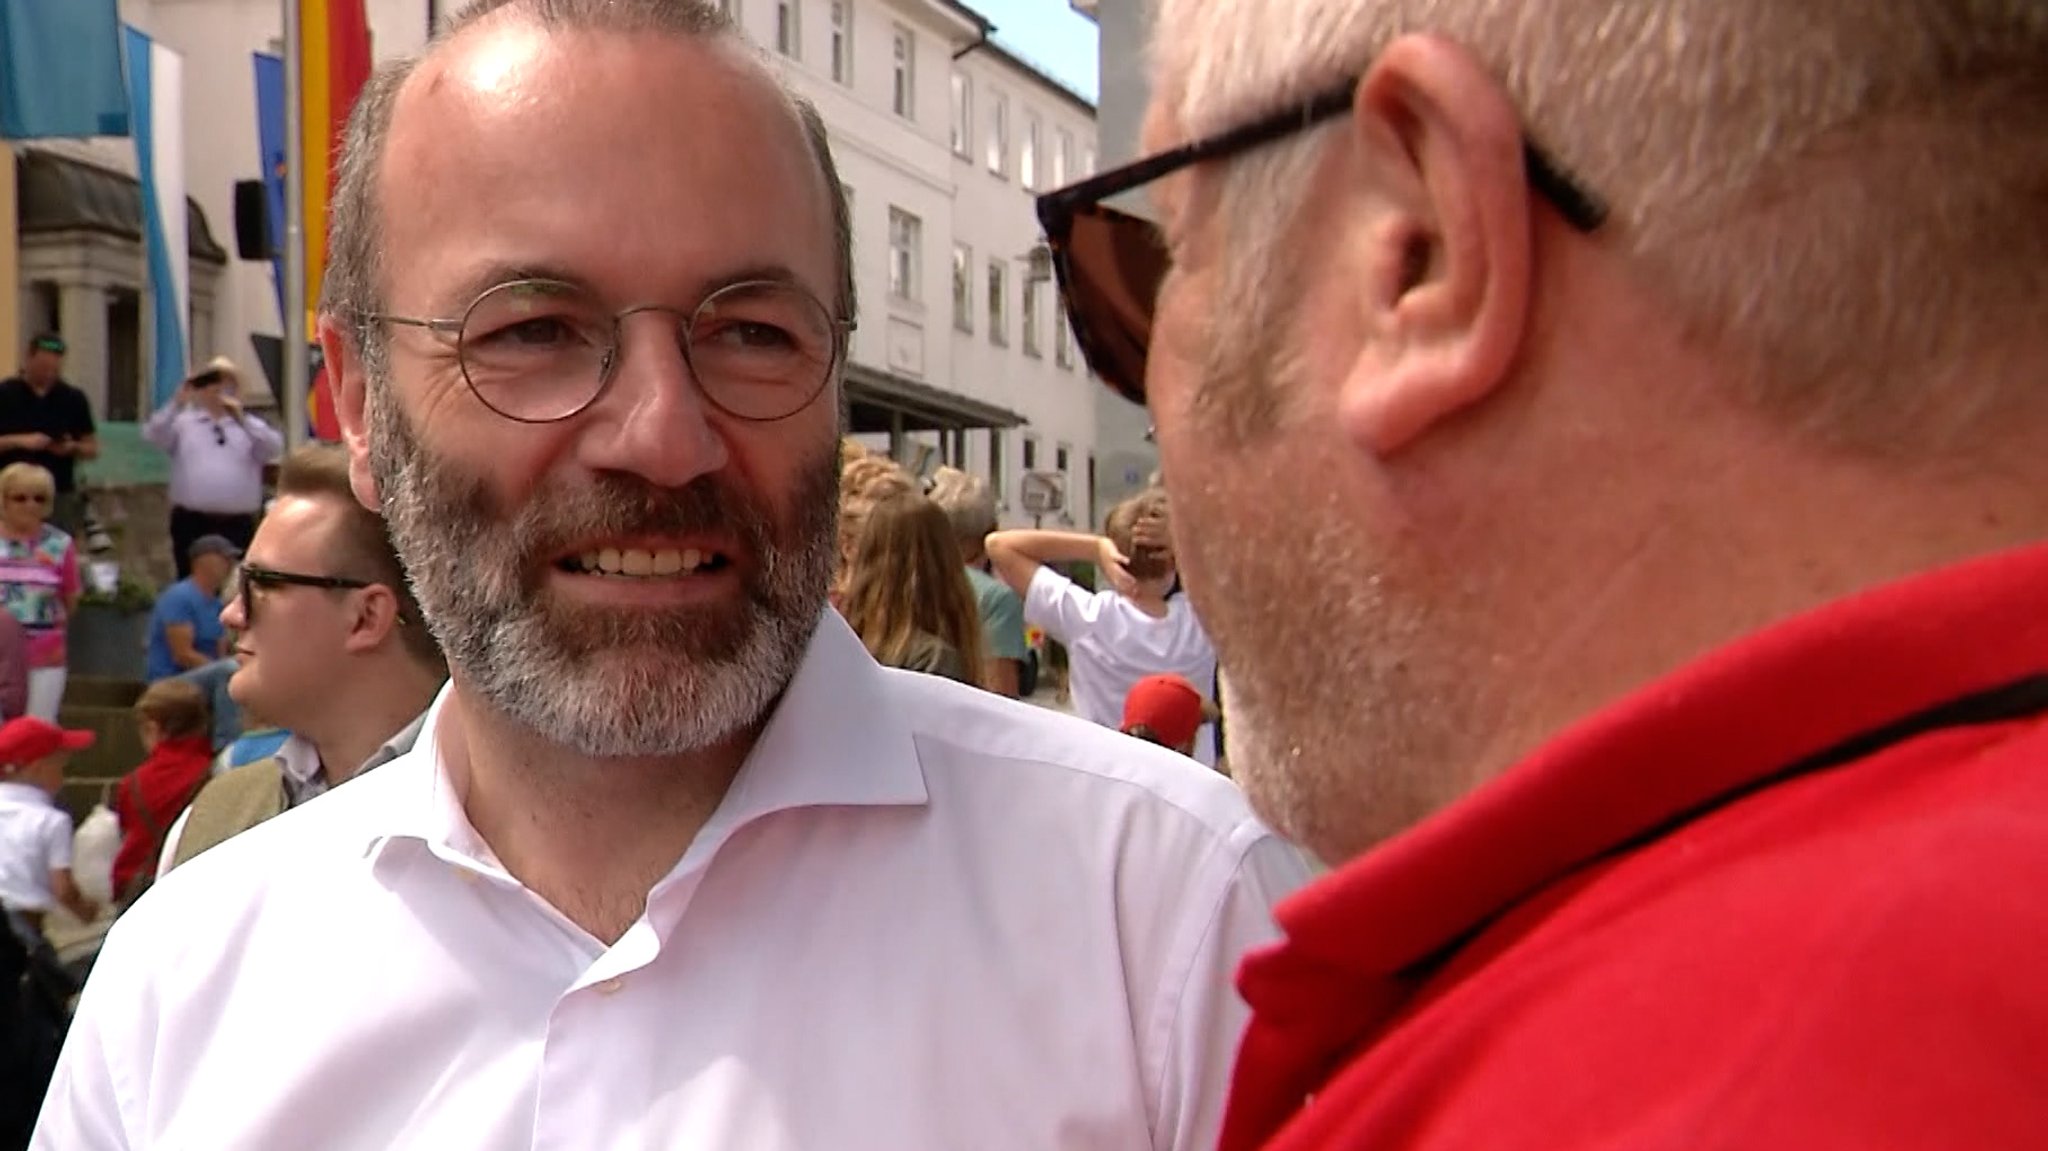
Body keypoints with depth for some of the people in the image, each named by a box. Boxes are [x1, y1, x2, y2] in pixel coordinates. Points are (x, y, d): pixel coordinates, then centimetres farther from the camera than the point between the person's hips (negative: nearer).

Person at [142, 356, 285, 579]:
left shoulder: (251, 426, 12)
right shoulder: (183, 422, 10)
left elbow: (273, 449, -6)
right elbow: (153, 435, -7)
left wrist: (241, 419, -18)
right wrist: (177, 403, -19)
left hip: (238, 526, 1)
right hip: (192, 523, -1)